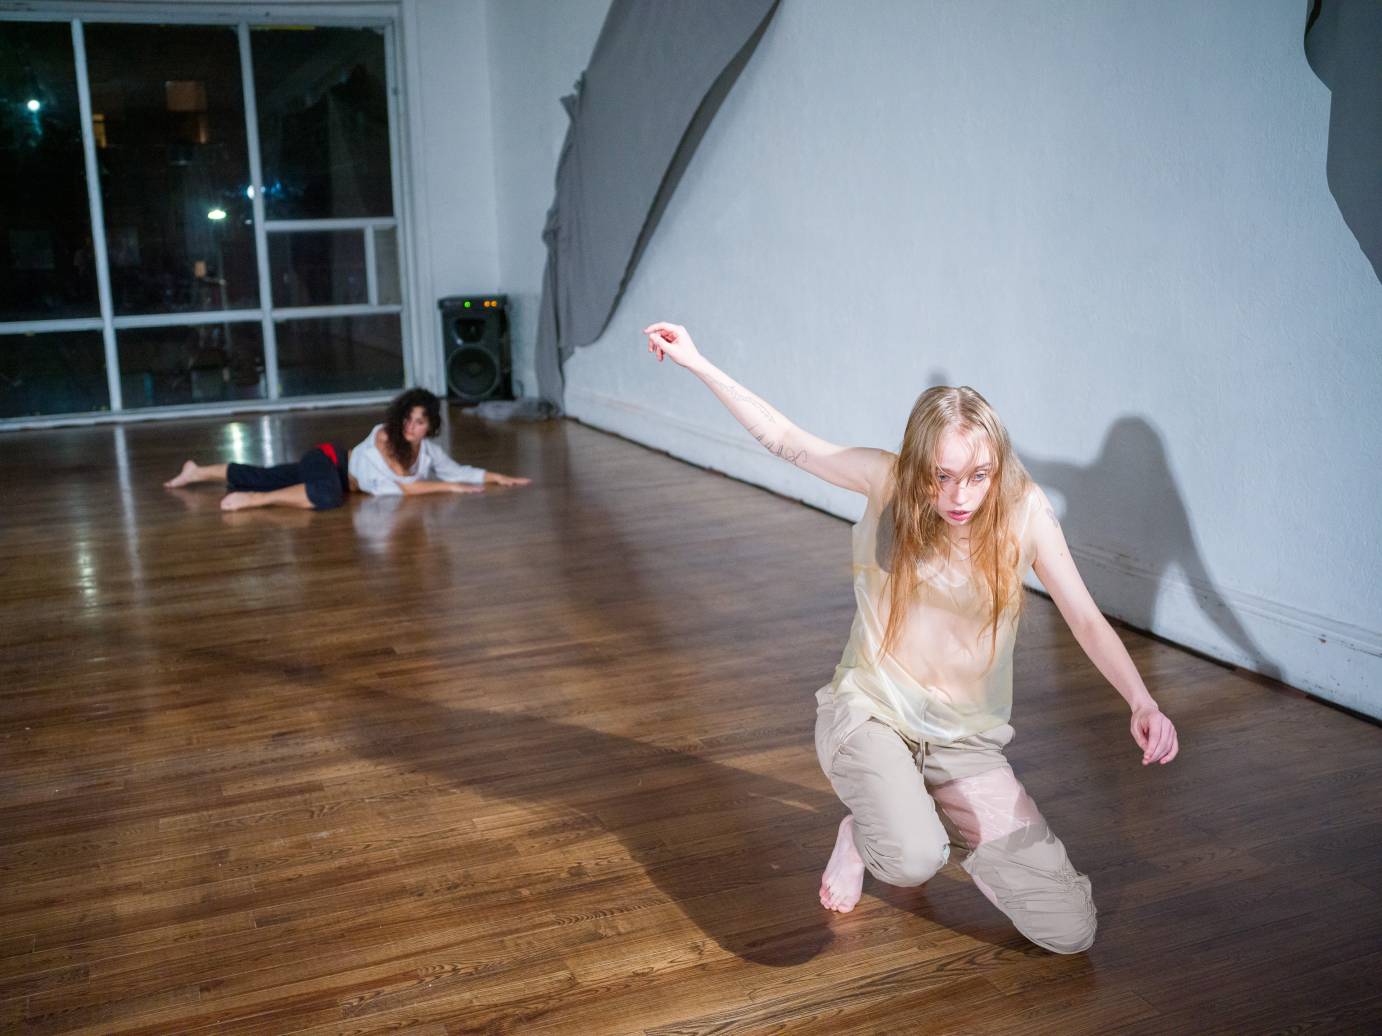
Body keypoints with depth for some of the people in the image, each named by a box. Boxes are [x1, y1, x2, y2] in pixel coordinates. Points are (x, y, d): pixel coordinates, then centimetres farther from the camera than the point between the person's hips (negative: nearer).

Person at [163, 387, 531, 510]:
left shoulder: (428, 450, -9)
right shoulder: (385, 437, -29)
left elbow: (458, 471, -1)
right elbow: (405, 487, -33)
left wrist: (500, 478, -11)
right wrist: (450, 487, -30)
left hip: (338, 469, 7)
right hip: (327, 459, -7)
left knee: (264, 477, 21)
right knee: (327, 496, -42)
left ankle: (198, 472, 40)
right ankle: (250, 501, -30)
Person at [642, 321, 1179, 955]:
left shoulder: (1023, 509, -9)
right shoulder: (888, 481, -9)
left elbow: (1086, 618, -11)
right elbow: (783, 440, 0)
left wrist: (1141, 701, -27)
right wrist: (696, 362, -2)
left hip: (964, 740, 2)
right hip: (869, 712, -2)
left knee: (1070, 931, -6)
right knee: (913, 861, -34)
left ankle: (934, 819, 19)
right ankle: (864, 832, 7)